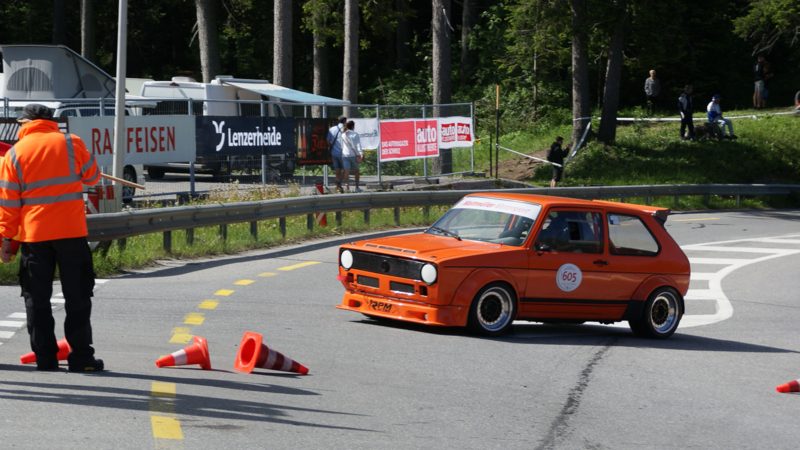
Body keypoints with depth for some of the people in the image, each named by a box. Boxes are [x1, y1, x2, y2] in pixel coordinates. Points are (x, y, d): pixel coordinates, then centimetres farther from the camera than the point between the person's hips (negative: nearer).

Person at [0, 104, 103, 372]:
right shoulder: (71, 143, 0)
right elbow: (92, 176, 13)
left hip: (34, 234, 1)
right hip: (71, 232, 0)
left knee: (37, 300, 8)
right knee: (77, 297, 6)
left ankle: (45, 359, 6)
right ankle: (81, 358, 3)